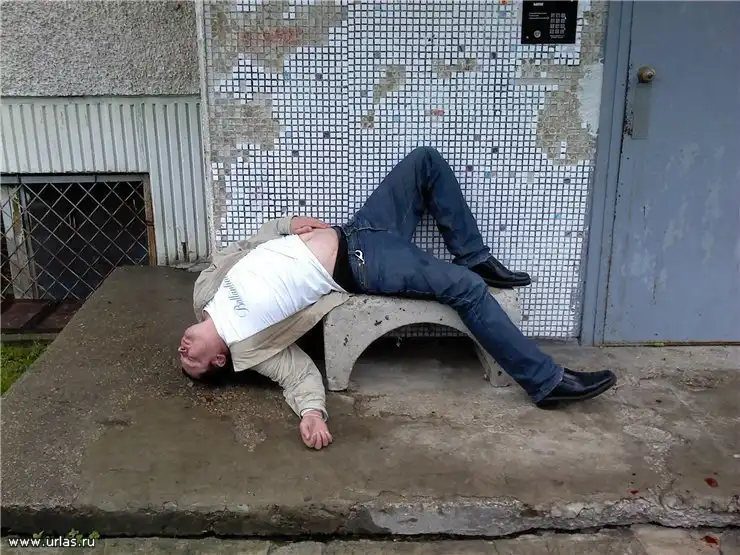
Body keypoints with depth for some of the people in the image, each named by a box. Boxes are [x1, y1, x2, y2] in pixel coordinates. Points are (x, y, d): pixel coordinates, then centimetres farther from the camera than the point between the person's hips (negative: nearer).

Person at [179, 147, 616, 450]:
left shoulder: (206, 288, 9)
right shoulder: (246, 347, -7)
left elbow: (251, 244, 18)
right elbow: (299, 373, -13)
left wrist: (288, 223, -2)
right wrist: (311, 411, -35)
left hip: (346, 233, 7)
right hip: (359, 267, -7)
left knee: (427, 161, -5)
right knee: (465, 288, -24)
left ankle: (474, 259, 9)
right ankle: (548, 382, -9)